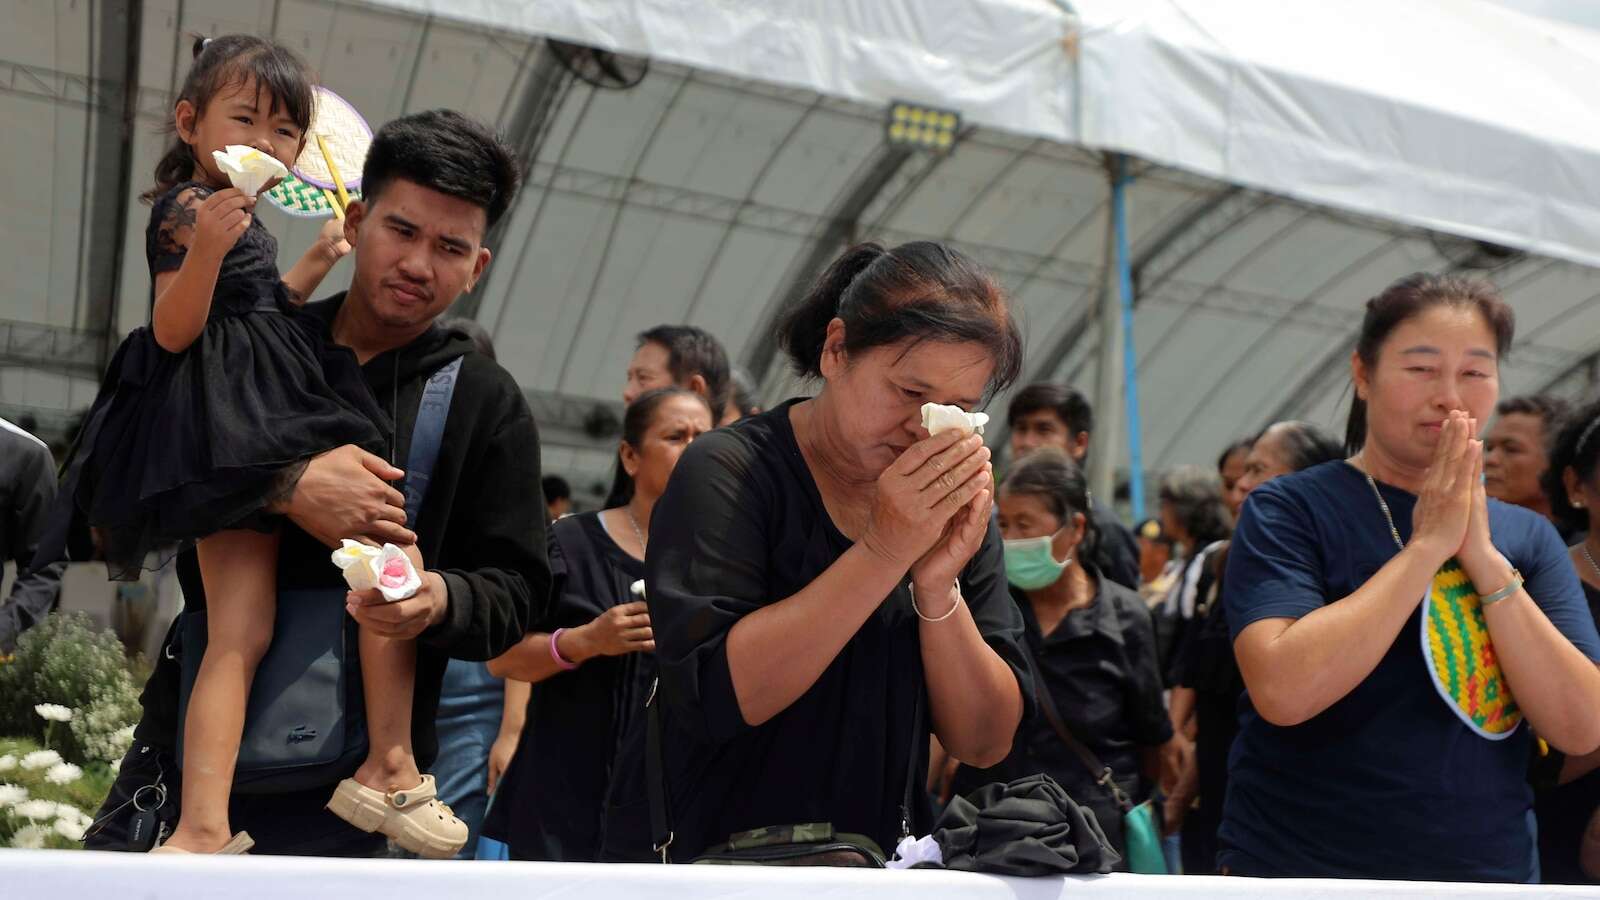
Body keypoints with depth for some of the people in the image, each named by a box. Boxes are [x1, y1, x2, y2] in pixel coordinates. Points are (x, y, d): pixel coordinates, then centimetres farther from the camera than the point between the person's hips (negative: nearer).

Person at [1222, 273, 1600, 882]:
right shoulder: (1289, 510, -10)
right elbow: (1283, 692, -25)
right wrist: (1428, 545, -21)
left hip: (1490, 874, 4)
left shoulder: (1526, 537, 3)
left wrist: (1483, 558, -16)